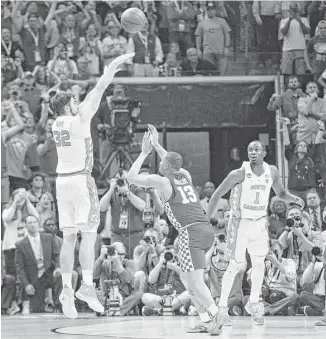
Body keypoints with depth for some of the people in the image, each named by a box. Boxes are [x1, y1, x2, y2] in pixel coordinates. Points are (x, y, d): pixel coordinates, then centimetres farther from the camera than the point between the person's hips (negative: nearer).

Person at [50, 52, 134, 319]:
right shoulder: (79, 120, -7)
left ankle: (67, 288, 2)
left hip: (62, 180, 7)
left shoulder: (56, 124, 12)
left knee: (69, 238, 7)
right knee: (89, 235, -7)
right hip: (81, 179, -7)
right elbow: (99, 90, -5)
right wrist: (113, 66, 3)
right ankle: (87, 286, -16)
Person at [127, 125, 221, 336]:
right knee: (187, 277, 17)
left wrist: (145, 152, 16)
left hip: (191, 232, -8)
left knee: (195, 281, -13)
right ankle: (206, 321, 13)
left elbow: (131, 177, 9)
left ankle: (213, 320, -28)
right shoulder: (185, 175, 17)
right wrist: (156, 145, 45)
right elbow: (173, 164, 42)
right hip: (207, 229, 8)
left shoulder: (161, 181, -2)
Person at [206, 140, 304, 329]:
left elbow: (281, 193, 11)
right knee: (235, 266, -5)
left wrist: (293, 199, -12)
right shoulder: (240, 174, -19)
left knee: (259, 263, 7)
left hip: (260, 222, 4)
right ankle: (223, 306, 6)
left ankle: (254, 304, 23)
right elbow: (218, 194, -12)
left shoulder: (272, 172, -5)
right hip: (240, 222, -4)